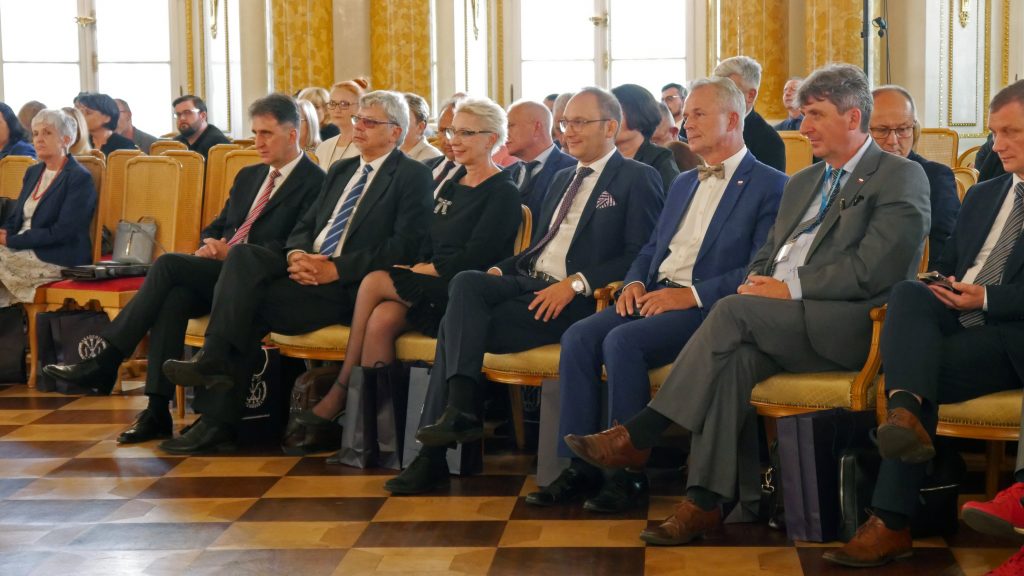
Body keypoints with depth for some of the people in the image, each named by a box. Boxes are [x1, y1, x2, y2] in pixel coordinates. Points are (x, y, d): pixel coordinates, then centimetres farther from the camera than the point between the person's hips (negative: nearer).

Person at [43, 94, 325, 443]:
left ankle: (106, 360, -20)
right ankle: (157, 411, -30)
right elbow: (217, 226, 27)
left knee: (169, 264, -25)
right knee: (175, 296, -27)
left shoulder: (313, 182, -2)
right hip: (218, 272, 7)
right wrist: (211, 243, 2)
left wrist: (232, 253, -16)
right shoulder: (248, 176, 25)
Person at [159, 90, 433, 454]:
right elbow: (304, 226, 21)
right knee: (244, 255, -22)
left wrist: (336, 269, -18)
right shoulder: (341, 170, 25)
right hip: (308, 269, 7)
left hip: (349, 287, -7)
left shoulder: (413, 176, 0)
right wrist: (297, 255, -4)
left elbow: (404, 247, -12)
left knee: (248, 302, -24)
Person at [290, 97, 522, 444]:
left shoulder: (502, 193, -4)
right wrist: (414, 269, -2)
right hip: (431, 291, 7)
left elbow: (472, 258, -13)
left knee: (375, 282, -23)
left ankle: (340, 395, -14)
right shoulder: (450, 187, 22)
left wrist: (419, 271, -9)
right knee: (381, 318, -26)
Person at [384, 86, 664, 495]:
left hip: (575, 298, -7)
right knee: (466, 283, -24)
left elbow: (639, 256, -10)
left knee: (458, 324, -22)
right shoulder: (563, 179, 26)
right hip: (528, 280, 7)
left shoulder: (638, 179, 0)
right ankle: (460, 409, -28)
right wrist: (501, 269, 6)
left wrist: (576, 283, -20)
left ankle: (433, 455, -19)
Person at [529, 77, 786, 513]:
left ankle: (630, 473, -20)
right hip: (654, 295, 7)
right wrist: (635, 282, 3)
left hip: (707, 308, -7)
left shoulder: (770, 186, -2)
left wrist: (692, 295, -19)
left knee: (622, 341, -30)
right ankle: (579, 467, -14)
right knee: (578, 336, -17)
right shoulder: (683, 183, 25)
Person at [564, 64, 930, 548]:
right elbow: (767, 255, 25)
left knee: (733, 313, -28)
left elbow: (875, 269, -12)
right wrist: (758, 282, 0)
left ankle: (638, 436, -24)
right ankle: (708, 501, -31)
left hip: (850, 326, -6)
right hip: (785, 324, 6)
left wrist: (790, 287, -14)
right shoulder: (801, 184, 27)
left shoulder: (902, 177, 1)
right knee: (736, 356, -28)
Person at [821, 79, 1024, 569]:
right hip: (952, 321, 6)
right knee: (908, 292, -28)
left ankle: (891, 523, -32)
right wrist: (940, 287, 2)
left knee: (926, 374, -30)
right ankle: (905, 414, -47)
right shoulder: (982, 195, 27)